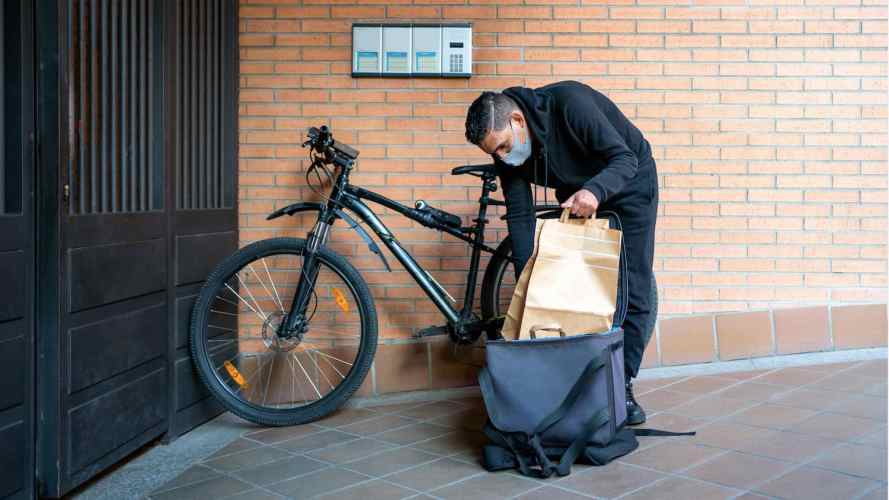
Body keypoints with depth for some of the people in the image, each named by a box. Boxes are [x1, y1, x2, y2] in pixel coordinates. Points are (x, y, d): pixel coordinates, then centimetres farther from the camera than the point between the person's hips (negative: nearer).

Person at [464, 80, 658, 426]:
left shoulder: (568, 103, -36)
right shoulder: (507, 152, -19)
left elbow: (625, 158, -33)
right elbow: (519, 215, -16)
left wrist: (594, 191, -54)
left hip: (629, 183, -4)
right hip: (577, 194, 4)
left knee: (633, 290, -6)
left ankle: (622, 385, 2)